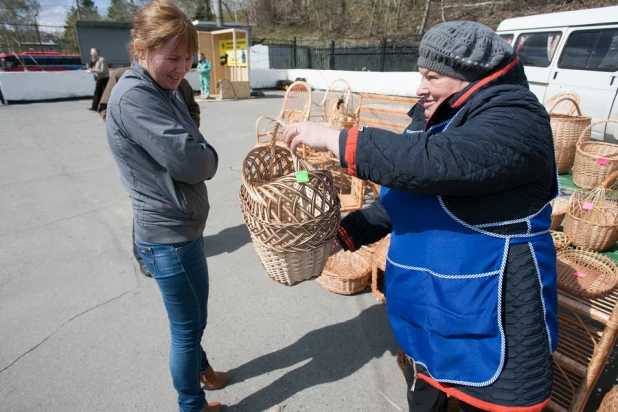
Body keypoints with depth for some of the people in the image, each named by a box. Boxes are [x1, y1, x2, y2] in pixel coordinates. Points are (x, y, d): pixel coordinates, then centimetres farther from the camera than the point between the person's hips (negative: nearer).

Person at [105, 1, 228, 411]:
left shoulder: (165, 91, 10)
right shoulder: (133, 96, -20)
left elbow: (191, 148, 12)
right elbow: (191, 162, -26)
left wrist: (198, 155, -8)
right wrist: (209, 157, -7)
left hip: (184, 227, 9)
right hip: (168, 236, -9)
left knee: (195, 317, 26)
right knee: (187, 326, 10)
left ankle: (200, 366, 51)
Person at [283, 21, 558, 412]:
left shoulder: (515, 120, -18)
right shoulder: (431, 118, 6)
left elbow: (430, 163, -36)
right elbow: (401, 195, 12)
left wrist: (333, 139, -28)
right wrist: (343, 234, 2)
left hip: (488, 316, -7)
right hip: (422, 304, 8)